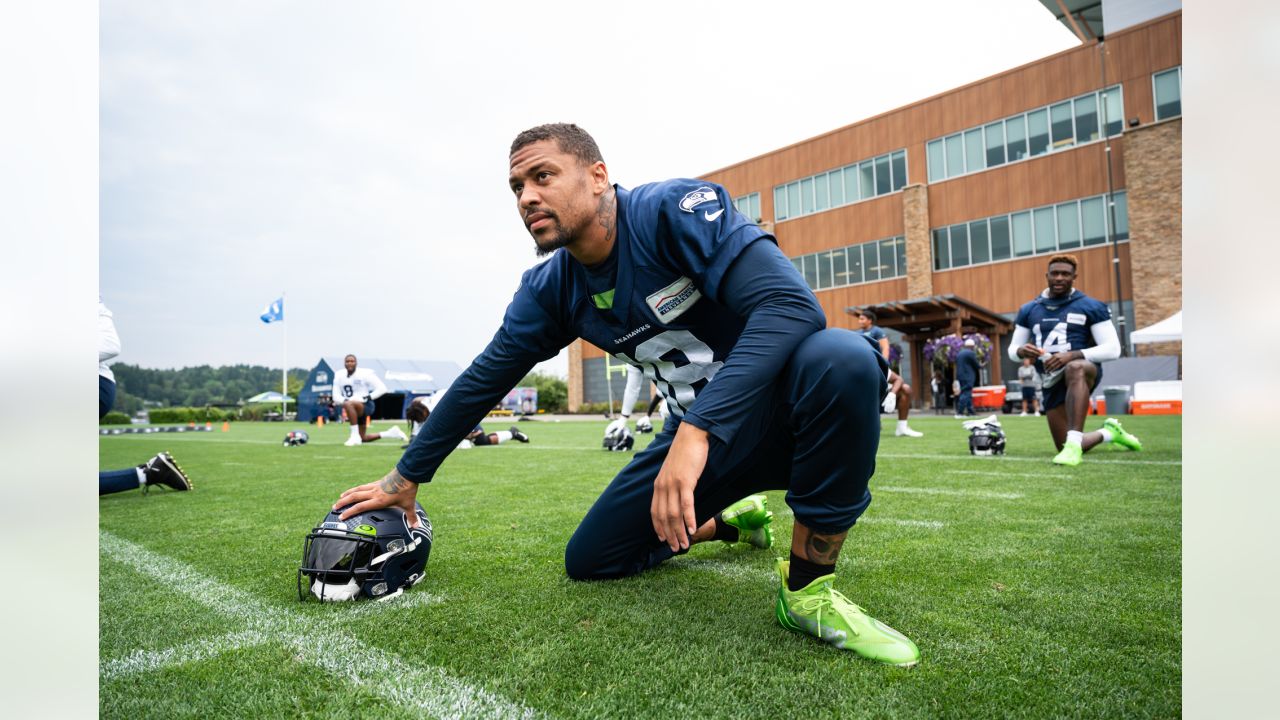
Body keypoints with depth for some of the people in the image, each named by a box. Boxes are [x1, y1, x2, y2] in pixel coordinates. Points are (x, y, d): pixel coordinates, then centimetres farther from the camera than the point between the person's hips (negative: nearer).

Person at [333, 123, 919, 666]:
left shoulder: (676, 211, -20)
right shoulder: (552, 289, -1)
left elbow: (792, 304, -33)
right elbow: (481, 383, 8)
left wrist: (697, 428, -41)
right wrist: (406, 478, 14)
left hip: (783, 410, -5)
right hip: (699, 432, 6)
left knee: (840, 358, -39)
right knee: (588, 562, 6)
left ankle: (808, 590, -20)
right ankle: (727, 521, 29)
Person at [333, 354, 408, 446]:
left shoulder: (365, 374, -9)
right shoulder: (339, 376, 5)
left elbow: (382, 389, -10)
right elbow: (336, 395, 2)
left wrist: (368, 397, -19)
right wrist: (345, 400, -18)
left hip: (365, 405, -7)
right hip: (353, 409, 7)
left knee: (348, 404, -39)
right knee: (363, 438, 13)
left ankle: (355, 436, -30)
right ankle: (390, 433, 31)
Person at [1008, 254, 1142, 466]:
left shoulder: (1090, 307, 1)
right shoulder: (1029, 310, 12)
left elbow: (1112, 349, -6)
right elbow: (1012, 350, 14)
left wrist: (1072, 355, -21)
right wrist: (1022, 351, -12)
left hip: (1084, 370, -4)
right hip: (1051, 383, 4)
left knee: (1074, 368, -44)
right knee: (1064, 449, 4)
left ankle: (1074, 443, -48)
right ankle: (1108, 433, 36)